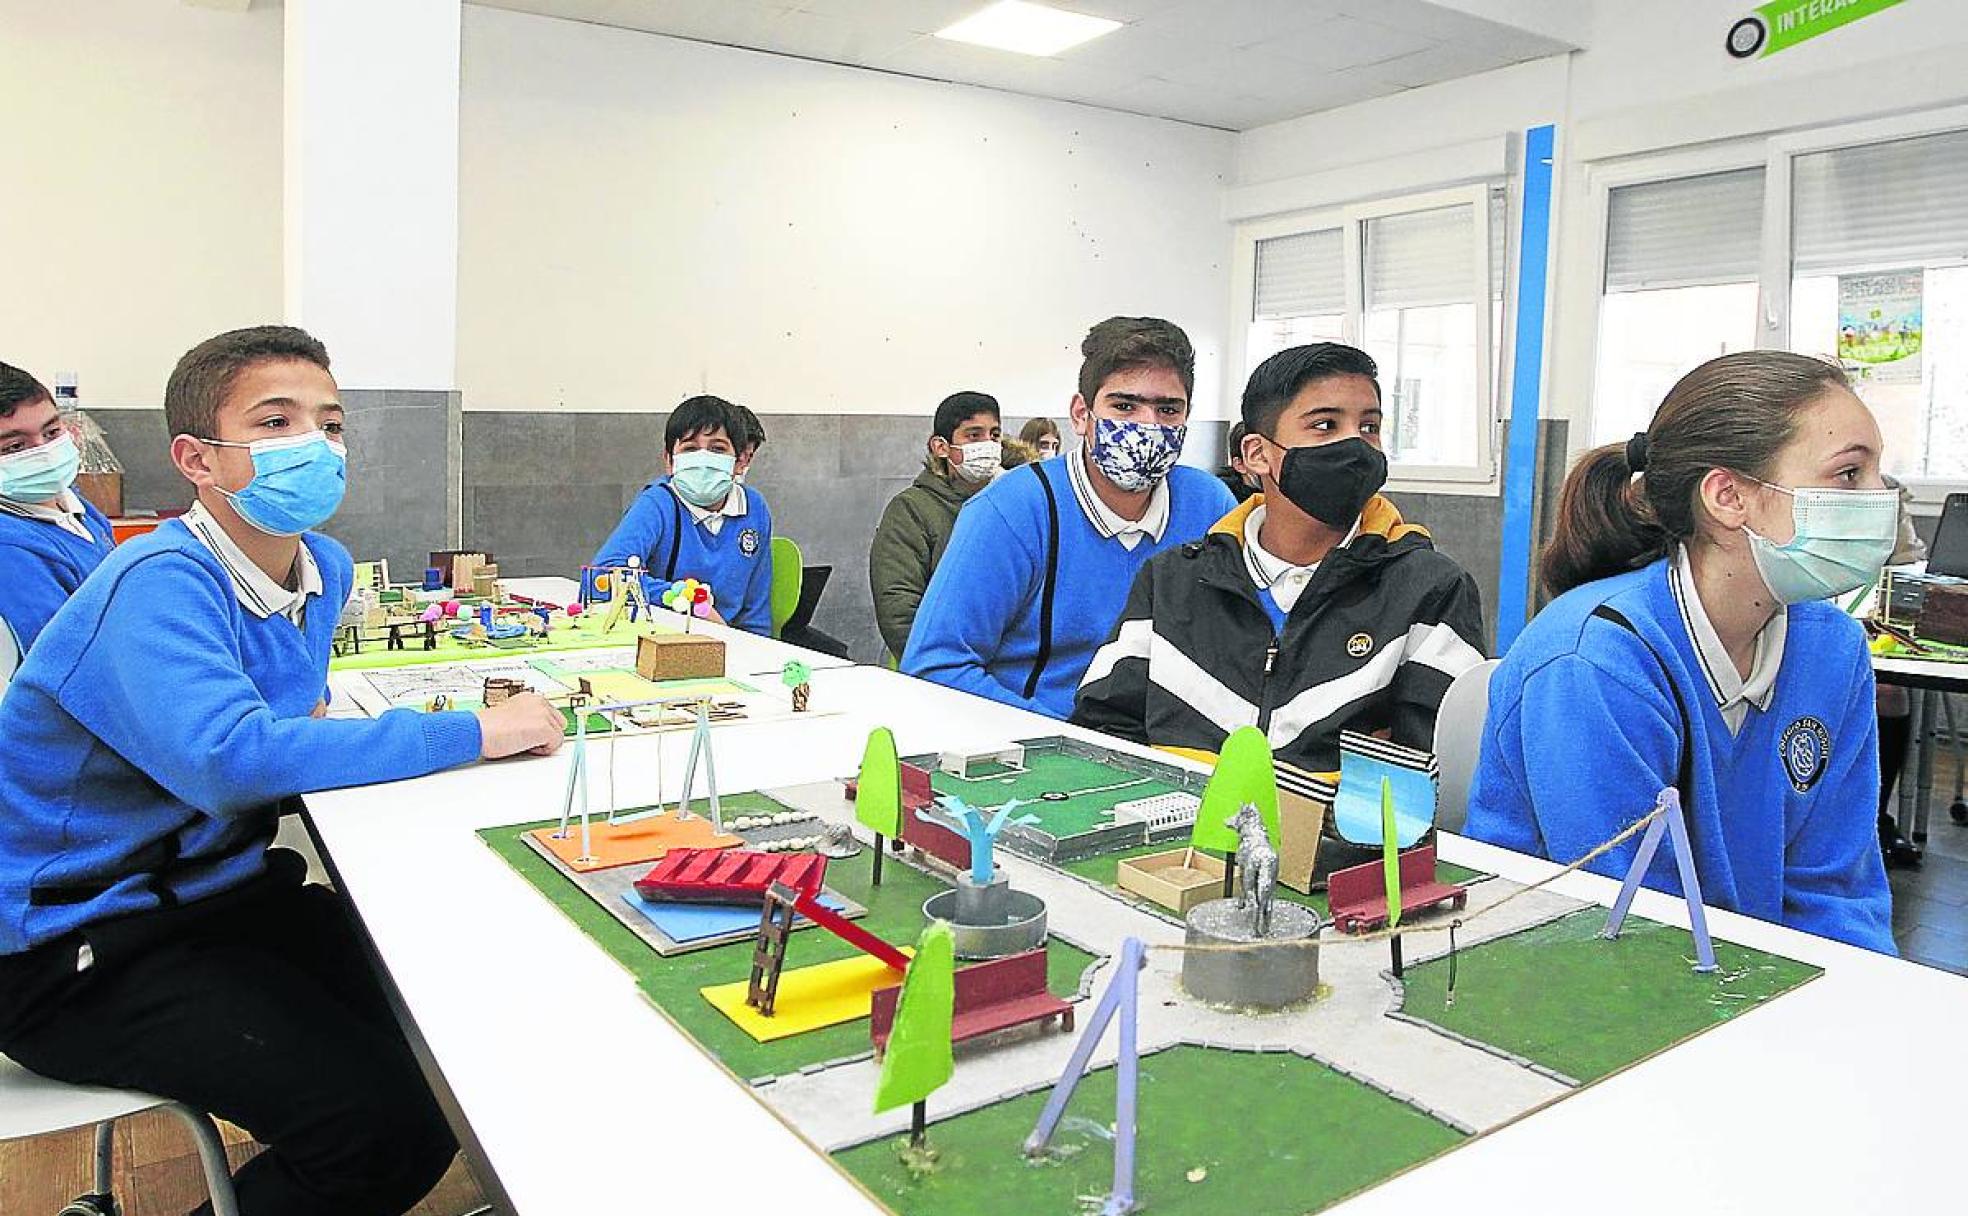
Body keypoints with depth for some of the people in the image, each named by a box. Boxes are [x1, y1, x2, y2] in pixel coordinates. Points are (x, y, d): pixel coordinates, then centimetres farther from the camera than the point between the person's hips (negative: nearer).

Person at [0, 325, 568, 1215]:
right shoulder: (159, 585, -23)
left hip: (217, 891, 8)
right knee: (384, 1124, -21)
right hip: (78, 952, -8)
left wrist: (314, 738, -4)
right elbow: (226, 759, -38)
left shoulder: (323, 568, 2)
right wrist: (471, 734, -32)